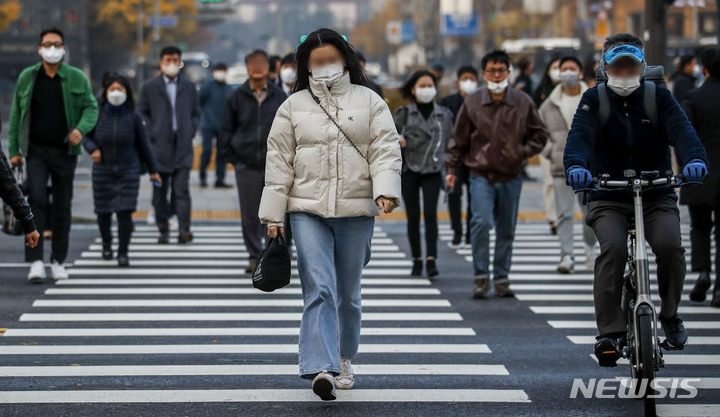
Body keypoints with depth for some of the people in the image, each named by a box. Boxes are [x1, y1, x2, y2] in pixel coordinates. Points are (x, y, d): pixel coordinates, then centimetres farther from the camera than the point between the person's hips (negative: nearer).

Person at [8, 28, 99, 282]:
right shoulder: (27, 78, 5)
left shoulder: (77, 78, 3)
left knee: (63, 206, 6)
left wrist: (81, 128, -18)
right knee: (36, 199, -15)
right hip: (36, 150, -1)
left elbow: (91, 107, 3)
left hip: (65, 151, 1)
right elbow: (16, 115, 9)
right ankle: (35, 261, -17)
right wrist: (14, 150, 4)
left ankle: (58, 261, 17)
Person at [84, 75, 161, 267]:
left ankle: (123, 253, -3)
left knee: (125, 212, -9)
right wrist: (92, 149, -13)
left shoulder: (134, 116, -3)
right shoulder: (98, 114, -3)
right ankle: (106, 243, 37)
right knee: (103, 211, 9)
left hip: (128, 171, -1)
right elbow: (86, 136, 8)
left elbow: (143, 144, 4)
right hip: (102, 170, 1)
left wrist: (153, 170, 7)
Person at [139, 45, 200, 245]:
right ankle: (163, 230, 13)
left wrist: (191, 131, 3)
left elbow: (196, 113, 17)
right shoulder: (150, 86, 6)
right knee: (160, 192, 4)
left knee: (182, 189, -9)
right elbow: (143, 113, 9)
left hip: (183, 147, 0)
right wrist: (151, 134, -3)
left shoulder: (189, 86, 10)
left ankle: (184, 229, -14)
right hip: (159, 146, 0)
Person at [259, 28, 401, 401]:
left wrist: (386, 191, -17)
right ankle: (321, 368, -23)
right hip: (307, 212, -1)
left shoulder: (369, 102, 7)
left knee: (348, 293, 9)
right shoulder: (293, 107, 9)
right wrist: (273, 215, 3)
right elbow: (279, 160, 8)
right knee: (318, 289, -14)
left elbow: (385, 150, 0)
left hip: (356, 212, 1)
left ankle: (343, 361, 27)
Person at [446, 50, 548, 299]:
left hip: (511, 177, 2)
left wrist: (522, 153, -6)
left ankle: (502, 279, 19)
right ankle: (481, 277, -5)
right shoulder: (472, 103, 1)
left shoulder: (523, 103, 2)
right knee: (481, 223, -17)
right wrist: (452, 168, 4)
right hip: (481, 175, -2)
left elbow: (539, 135, 10)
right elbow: (459, 139, 8)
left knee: (506, 230, 8)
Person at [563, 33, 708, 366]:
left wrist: (695, 158, -37)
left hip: (657, 197, 1)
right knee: (613, 248, -27)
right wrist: (575, 164, -40)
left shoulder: (658, 97, 3)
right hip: (608, 200, 0)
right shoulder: (594, 100, 1)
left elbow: (681, 129, -15)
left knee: (670, 244, -25)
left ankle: (670, 314, 1)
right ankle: (609, 332, -21)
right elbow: (580, 133, -17)